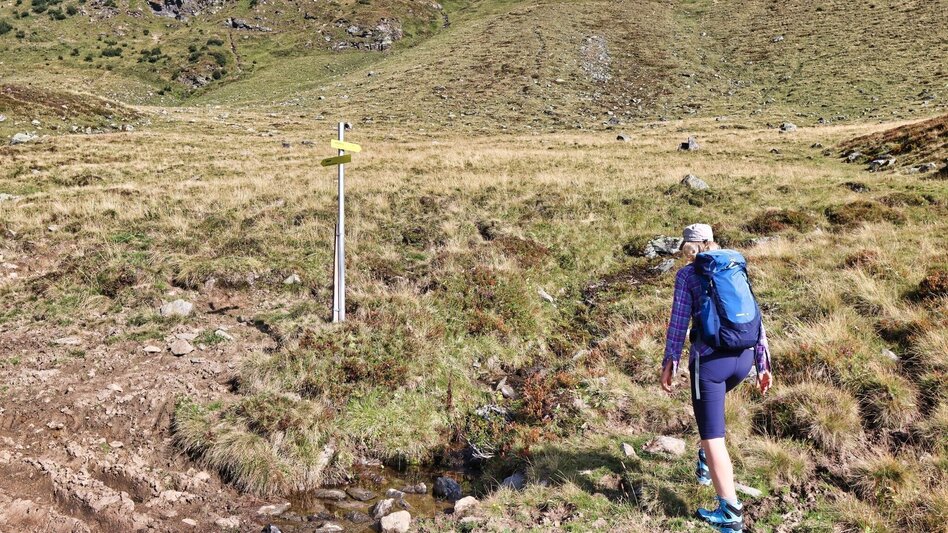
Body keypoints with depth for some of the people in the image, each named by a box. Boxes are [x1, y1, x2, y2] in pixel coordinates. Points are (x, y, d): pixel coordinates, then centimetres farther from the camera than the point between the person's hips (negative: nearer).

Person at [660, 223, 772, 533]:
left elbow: (679, 321, -6)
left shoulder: (687, 274, 1)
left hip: (710, 360, -6)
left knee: (713, 438, 1)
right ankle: (706, 465, 43)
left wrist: (670, 362, 0)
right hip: (743, 358, 6)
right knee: (708, 402, 36)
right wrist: (763, 365, 16)